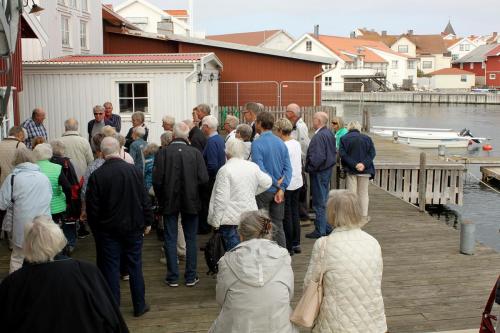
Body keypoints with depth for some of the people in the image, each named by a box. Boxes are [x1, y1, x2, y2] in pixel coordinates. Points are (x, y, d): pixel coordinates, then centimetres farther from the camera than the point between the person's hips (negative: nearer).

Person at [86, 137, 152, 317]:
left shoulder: (96, 175, -13)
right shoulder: (134, 170, -7)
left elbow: (92, 207, -8)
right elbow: (145, 200, -2)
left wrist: (95, 229, 6)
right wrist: (147, 222, 9)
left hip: (108, 230, -2)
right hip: (133, 228, 2)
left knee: (110, 268, 8)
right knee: (135, 267, 12)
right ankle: (139, 306, 22)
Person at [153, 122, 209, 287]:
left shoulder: (163, 152, -10)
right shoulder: (195, 153, -8)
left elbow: (157, 179, -12)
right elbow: (203, 178, -11)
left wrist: (160, 198, 4)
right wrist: (194, 193, 8)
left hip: (169, 201, 0)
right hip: (191, 201, 1)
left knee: (170, 239, 9)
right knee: (191, 239, 11)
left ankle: (173, 277, 13)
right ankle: (191, 277, 16)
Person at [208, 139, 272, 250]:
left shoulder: (225, 170, -13)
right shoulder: (253, 167, 4)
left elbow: (221, 199, -15)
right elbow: (267, 182, 18)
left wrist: (215, 222, -9)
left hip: (231, 220, -6)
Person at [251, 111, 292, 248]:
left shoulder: (257, 143, -13)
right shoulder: (281, 143, 5)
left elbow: (260, 169, -20)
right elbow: (288, 168, -1)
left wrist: (277, 183, -11)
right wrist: (281, 188, -8)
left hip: (263, 190, -5)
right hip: (278, 190, 5)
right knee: (278, 226, 14)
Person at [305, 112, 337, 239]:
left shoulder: (318, 136, -22)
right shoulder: (330, 133, 9)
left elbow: (318, 157, -27)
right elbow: (334, 152, 17)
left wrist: (309, 168, -15)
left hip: (319, 172, -10)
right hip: (328, 169, 10)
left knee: (319, 202, -2)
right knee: (324, 199, 18)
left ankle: (320, 231, 5)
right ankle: (327, 227, 26)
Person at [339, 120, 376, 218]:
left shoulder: (344, 139, 0)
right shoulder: (367, 138, 5)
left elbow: (342, 154, -12)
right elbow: (372, 153, -6)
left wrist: (353, 165, -16)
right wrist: (364, 164, -15)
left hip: (350, 170, -1)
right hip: (365, 170, 1)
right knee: (363, 193, 10)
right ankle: (364, 216, 12)